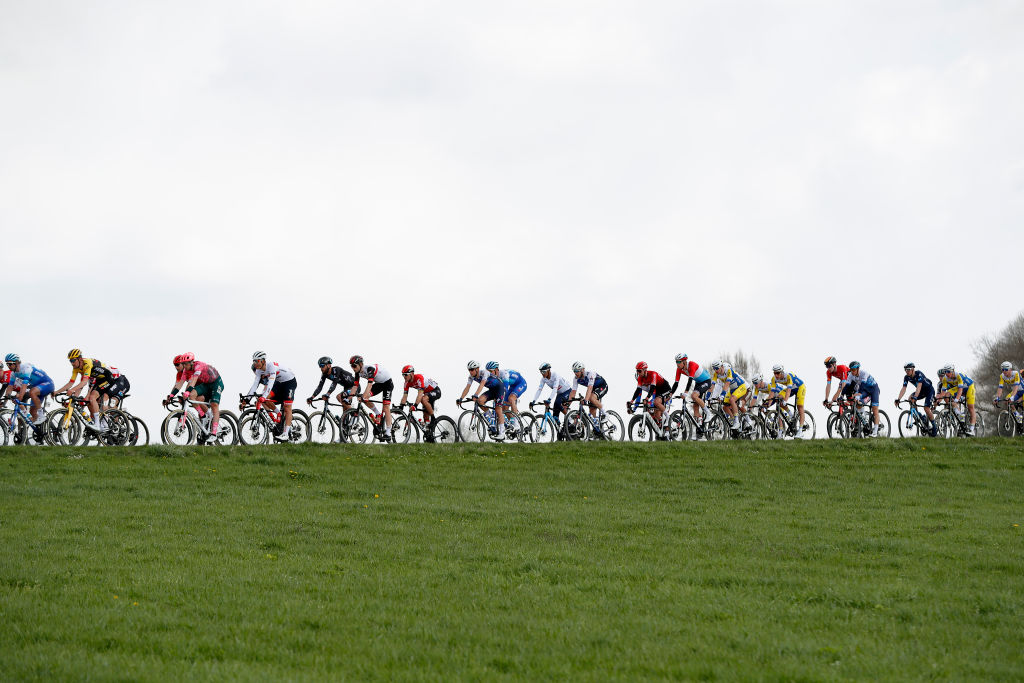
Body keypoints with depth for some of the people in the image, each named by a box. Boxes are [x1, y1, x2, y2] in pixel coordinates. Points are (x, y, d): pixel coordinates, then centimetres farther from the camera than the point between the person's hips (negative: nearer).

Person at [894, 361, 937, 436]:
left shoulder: (919, 374, -30)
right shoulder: (907, 377, -12)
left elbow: (919, 386, -42)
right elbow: (904, 389, -17)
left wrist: (915, 397, -56)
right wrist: (898, 399, -31)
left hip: (929, 390, -7)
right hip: (922, 391, 7)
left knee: (926, 408, -20)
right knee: (910, 399, -19)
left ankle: (935, 427, -3)